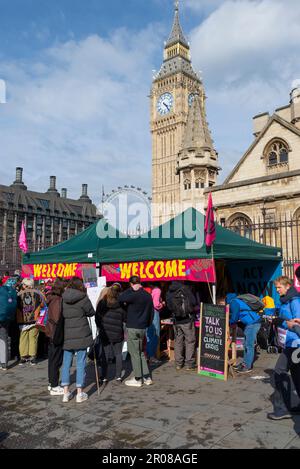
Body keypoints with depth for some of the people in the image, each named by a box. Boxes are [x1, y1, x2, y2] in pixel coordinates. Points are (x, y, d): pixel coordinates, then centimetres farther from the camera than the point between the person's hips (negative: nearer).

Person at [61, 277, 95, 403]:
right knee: (81, 363, 6)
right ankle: (80, 394, 12)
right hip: (81, 335, -3)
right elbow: (91, 313, 2)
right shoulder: (83, 298, -10)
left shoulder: (62, 299, 1)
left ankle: (66, 393, 18)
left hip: (66, 336, 3)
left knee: (66, 363, 13)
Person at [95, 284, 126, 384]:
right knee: (118, 354, 11)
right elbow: (125, 318, -5)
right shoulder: (121, 304, -11)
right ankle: (118, 377, 13)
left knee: (105, 354, 9)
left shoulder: (102, 303, -5)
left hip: (105, 333, 1)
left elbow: (97, 317, 2)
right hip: (117, 334, -1)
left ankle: (104, 377, 11)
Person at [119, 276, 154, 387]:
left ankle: (137, 379, 9)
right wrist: (147, 324, 21)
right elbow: (151, 312, 13)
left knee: (134, 354, 2)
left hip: (132, 328, -8)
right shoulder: (148, 296, 8)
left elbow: (120, 298, -18)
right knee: (140, 352, 18)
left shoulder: (134, 295, -18)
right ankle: (146, 377, 20)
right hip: (143, 328, 8)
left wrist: (131, 289, -9)